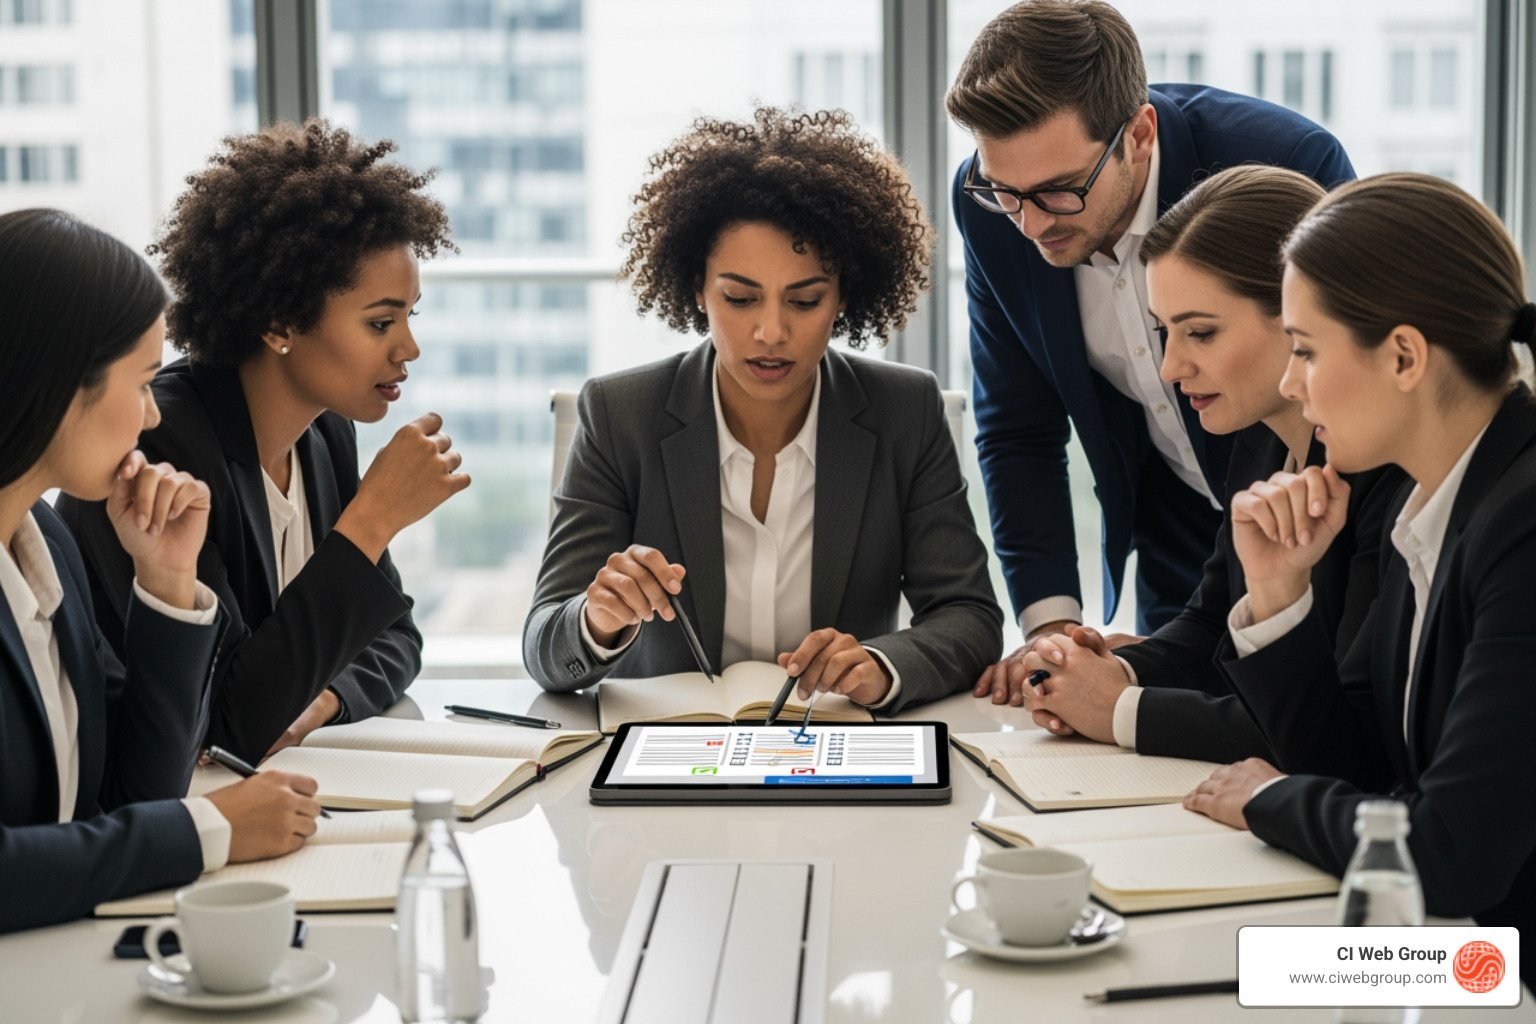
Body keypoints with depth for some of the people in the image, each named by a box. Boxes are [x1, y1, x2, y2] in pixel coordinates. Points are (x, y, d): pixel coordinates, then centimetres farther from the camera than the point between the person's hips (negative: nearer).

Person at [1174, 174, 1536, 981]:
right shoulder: (1428, 506, 6)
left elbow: (1447, 859, -26)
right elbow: (1353, 768, 12)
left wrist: (1275, 800, -7)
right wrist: (1277, 590, -2)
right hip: (1446, 950, 7)